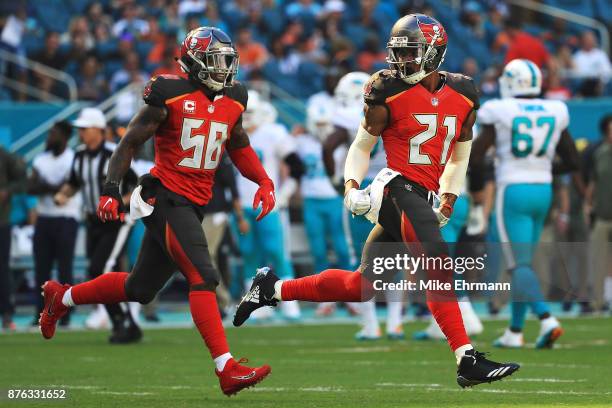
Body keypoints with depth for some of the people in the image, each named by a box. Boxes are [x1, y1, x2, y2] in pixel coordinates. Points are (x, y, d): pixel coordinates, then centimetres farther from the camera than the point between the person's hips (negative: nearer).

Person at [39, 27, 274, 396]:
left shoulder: (233, 101, 9)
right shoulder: (170, 95, -11)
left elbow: (238, 146, 24)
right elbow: (131, 143, -6)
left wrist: (264, 181, 9)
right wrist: (111, 191, -14)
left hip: (194, 206, 8)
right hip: (165, 199, -8)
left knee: (140, 289, 17)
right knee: (203, 277, -21)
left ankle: (62, 297, 39)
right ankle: (227, 369, -25)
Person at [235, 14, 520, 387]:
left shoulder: (462, 94, 11)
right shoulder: (390, 91, -2)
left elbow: (459, 158, 21)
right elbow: (362, 146, 5)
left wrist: (448, 201, 11)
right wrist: (352, 187, -9)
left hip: (423, 198, 6)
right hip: (399, 188, -6)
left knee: (361, 285, 8)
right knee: (439, 270, -22)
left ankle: (273, 289, 21)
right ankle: (468, 361, -25)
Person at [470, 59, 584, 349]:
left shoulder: (499, 112, -8)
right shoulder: (555, 113, 4)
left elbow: (475, 159, -6)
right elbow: (572, 162, 11)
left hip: (513, 191, -5)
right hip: (543, 190, 5)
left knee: (520, 264, -7)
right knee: (523, 262, 15)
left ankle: (546, 319, -27)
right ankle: (515, 331, 19)